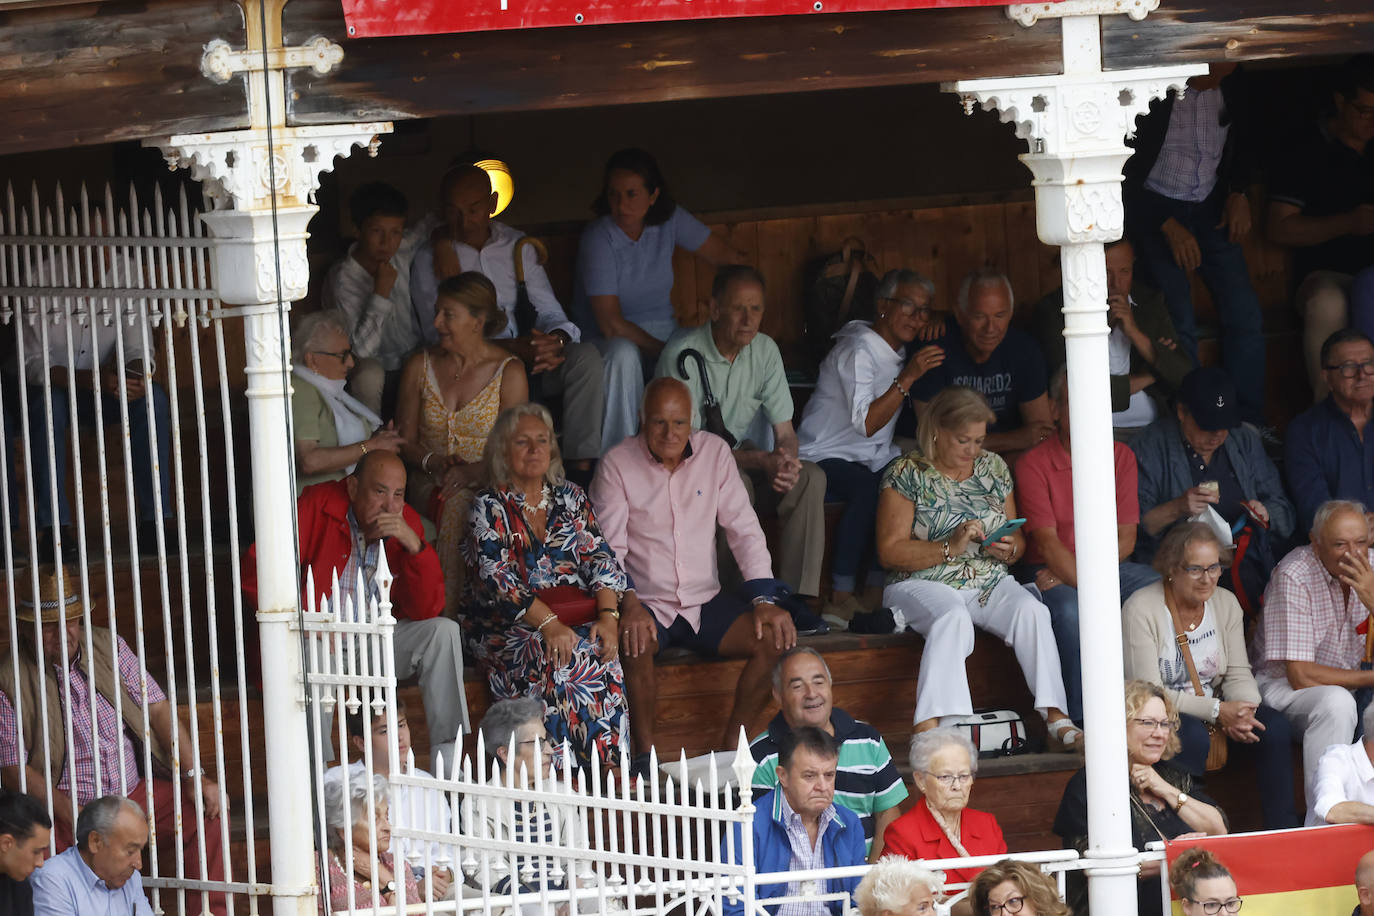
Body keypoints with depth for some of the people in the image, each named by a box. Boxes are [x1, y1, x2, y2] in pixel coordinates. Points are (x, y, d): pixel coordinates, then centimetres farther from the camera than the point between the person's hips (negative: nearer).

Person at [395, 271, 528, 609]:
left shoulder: (509, 372, 1)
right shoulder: (420, 366, 10)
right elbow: (405, 439, 12)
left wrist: (472, 470, -22)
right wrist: (432, 463, -10)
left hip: (485, 484, -2)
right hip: (428, 484, 2)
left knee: (458, 504, -37)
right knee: (451, 506, -34)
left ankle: (445, 613, -39)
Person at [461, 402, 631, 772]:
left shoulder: (571, 498, 15)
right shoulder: (489, 508, 1)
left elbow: (601, 560, 8)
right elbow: (497, 578, -11)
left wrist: (608, 615, -12)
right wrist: (548, 624, -25)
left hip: (578, 614, 3)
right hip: (506, 626, -3)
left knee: (602, 649, -29)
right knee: (552, 654, -34)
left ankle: (610, 764, -30)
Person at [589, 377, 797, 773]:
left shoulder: (714, 452, 4)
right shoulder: (617, 465, -5)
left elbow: (744, 529, 5)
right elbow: (608, 548, -8)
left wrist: (764, 599, -6)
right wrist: (628, 605, -26)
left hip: (706, 602, 4)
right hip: (646, 603, -3)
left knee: (776, 638, -20)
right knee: (634, 643, -37)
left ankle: (730, 749, -10)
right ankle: (644, 756, -22)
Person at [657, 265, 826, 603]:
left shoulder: (765, 350, 0)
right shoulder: (683, 355, -18)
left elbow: (785, 432, 1)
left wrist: (786, 461, -25)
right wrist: (760, 460, -30)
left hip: (743, 457, 6)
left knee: (810, 479, -20)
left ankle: (797, 598, -21)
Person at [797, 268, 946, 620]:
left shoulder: (897, 351, 13)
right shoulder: (858, 350, -12)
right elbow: (866, 423, -21)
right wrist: (908, 377, -26)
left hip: (873, 460, 8)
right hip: (824, 460, -8)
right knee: (868, 487, -39)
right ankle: (841, 597, -37)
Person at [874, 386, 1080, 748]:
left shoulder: (993, 466, 14)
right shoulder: (907, 474, -1)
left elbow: (1019, 541, 20)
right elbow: (889, 551, -8)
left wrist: (1009, 550, -6)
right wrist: (950, 548, -18)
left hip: (989, 581, 5)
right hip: (924, 584, -5)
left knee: (1031, 610, -27)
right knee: (953, 617, -38)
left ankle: (1056, 718, -31)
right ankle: (928, 729, -51)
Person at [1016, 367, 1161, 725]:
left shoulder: (1120, 457, 7)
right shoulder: (1033, 464, -4)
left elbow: (1126, 538, 3)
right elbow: (1048, 544, -11)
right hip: (1056, 574, -4)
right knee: (1072, 611, -36)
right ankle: (1083, 721, -30)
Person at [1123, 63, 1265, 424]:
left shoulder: (1232, 85, -5)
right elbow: (1124, 173, -15)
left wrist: (1239, 193, 3)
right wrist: (1169, 227, -17)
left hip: (1212, 209, 5)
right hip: (1155, 210, -5)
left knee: (1246, 317, -7)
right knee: (1179, 323, -17)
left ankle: (1249, 429, 1)